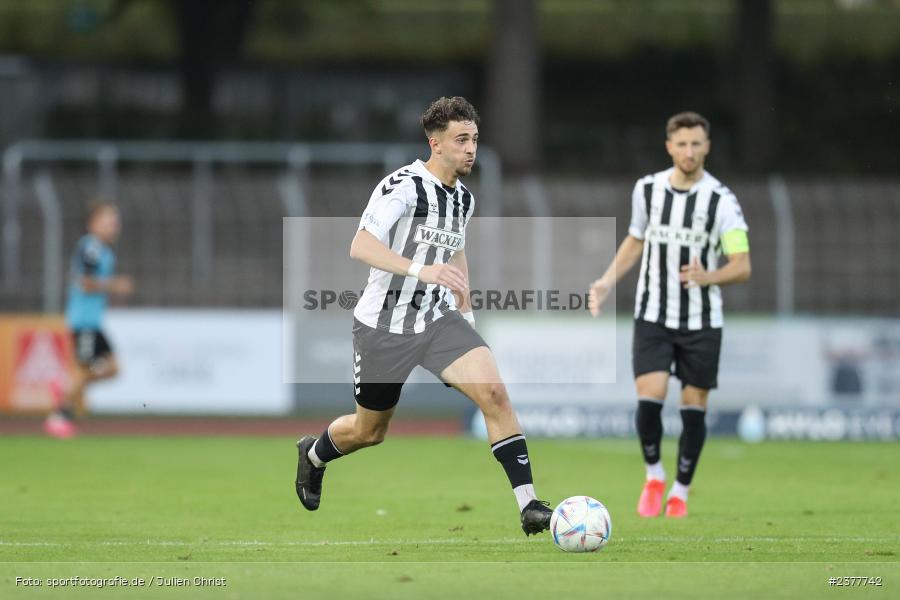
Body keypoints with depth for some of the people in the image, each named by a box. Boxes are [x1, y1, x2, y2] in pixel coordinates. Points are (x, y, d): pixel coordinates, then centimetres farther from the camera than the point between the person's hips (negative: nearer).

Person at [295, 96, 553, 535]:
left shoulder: (463, 198, 7)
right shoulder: (402, 185, -18)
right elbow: (360, 247, -30)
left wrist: (465, 310, 20)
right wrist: (422, 271, -41)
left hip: (439, 319, 5)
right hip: (383, 326, -5)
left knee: (494, 392, -20)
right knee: (370, 430, 12)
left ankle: (529, 506, -22)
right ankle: (312, 455, 47)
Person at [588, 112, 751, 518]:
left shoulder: (721, 201, -10)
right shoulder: (647, 190, 0)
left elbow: (742, 267, -11)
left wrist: (708, 277, -30)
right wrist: (606, 283, 6)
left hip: (702, 323, -1)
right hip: (653, 317, 1)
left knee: (694, 407, 3)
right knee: (649, 399, -14)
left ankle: (680, 491, 20)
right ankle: (653, 476, 10)